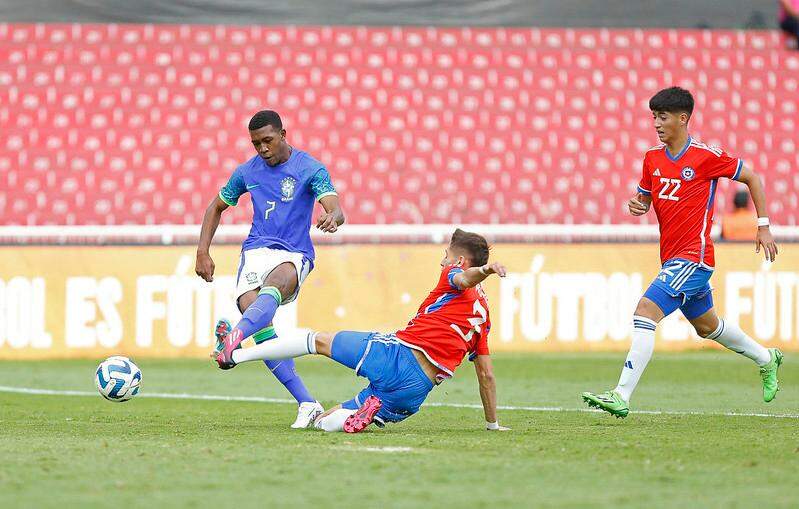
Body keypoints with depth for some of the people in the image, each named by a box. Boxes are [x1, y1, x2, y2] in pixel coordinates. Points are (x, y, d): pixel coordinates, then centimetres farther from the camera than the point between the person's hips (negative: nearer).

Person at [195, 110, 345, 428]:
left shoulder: (310, 169, 0)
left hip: (294, 255, -3)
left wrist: (332, 219, -40)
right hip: (256, 250, 4)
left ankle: (235, 337, -71)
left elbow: (336, 210, -14)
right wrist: (202, 252, 14)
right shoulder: (247, 172, 13)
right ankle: (307, 405, -22)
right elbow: (216, 208, 26)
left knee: (272, 287, -39)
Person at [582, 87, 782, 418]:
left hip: (693, 257, -8)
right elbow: (644, 197, 20)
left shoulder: (706, 157, -11)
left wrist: (763, 227, -1)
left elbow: (752, 179, 0)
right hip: (672, 258, 8)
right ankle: (767, 359, 47)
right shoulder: (652, 158, 7)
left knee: (645, 313, -21)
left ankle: (621, 397, -25)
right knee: (706, 326, 24)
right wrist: (637, 205, -5)